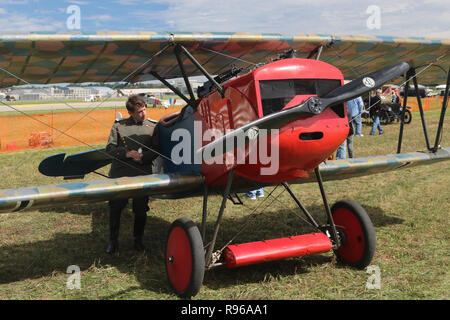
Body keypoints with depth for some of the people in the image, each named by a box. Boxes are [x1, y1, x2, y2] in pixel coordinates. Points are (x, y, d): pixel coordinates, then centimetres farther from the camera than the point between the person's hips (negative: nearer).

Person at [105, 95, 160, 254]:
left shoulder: (152, 127, 5)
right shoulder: (119, 126, 3)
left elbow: (156, 150, 5)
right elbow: (110, 148, 2)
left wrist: (143, 157, -12)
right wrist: (126, 153, -13)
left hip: (142, 174, 0)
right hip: (120, 173, 0)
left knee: (141, 209, 5)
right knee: (115, 207, 4)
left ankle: (138, 239, 25)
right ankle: (113, 241, 20)